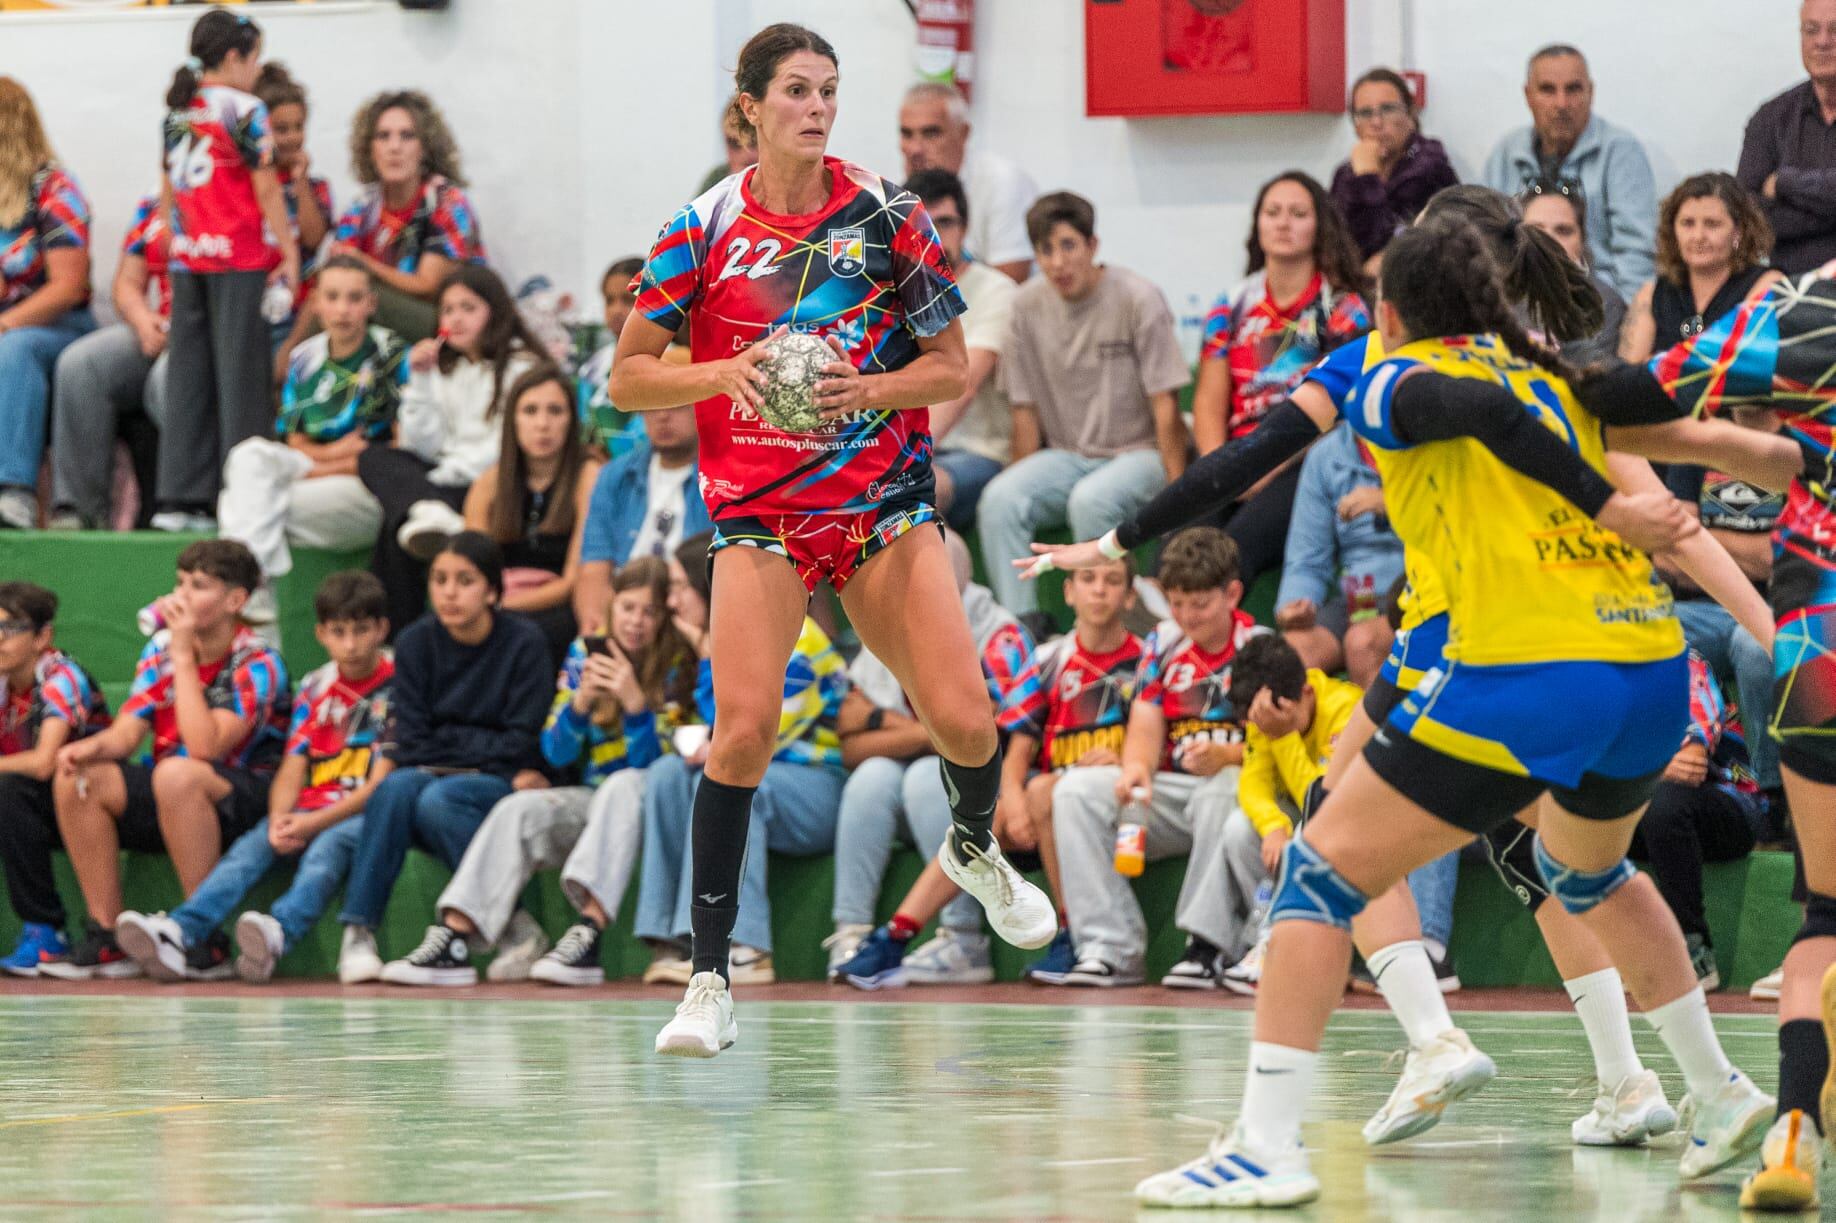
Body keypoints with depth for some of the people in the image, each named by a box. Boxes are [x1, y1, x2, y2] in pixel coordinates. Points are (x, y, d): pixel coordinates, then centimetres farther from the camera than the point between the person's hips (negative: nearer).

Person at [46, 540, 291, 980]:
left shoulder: (257, 664, -13)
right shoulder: (160, 650, 6)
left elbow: (205, 747, -26)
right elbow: (126, 733, -1)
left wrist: (184, 657, -24)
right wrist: (94, 747, -25)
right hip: (166, 797, 7)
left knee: (177, 775, -38)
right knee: (76, 776, -15)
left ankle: (208, 944, -30)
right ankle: (107, 940, -13)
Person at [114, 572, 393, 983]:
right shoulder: (315, 689, 15)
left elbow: (380, 783, -8)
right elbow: (291, 771, 8)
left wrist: (313, 823, -18)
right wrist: (280, 820, -14)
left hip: (364, 812, -5)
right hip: (309, 812, 5)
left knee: (328, 845, -37)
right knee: (254, 845, -25)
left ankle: (279, 932, -67)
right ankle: (179, 935, -48)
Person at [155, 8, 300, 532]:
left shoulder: (176, 113, 11)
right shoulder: (244, 110, -8)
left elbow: (169, 190, 15)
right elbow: (266, 189, -9)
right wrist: (288, 251, -3)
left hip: (187, 256, 6)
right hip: (241, 256, -6)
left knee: (187, 374, 7)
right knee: (240, 372, -3)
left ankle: (180, 497, 6)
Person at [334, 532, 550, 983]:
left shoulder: (523, 643, -3)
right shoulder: (415, 643, 6)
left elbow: (523, 744, -7)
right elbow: (410, 744, 0)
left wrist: (446, 745, -6)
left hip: (500, 785, -3)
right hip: (429, 775, 3)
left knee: (436, 800, -35)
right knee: (397, 786, -32)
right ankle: (358, 930, -33)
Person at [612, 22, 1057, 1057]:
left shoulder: (889, 215, -1)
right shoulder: (705, 229, -2)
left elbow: (953, 368, 5)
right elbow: (628, 378, 1)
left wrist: (872, 389, -15)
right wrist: (722, 373, -17)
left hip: (888, 498, 1)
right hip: (759, 509, -1)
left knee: (963, 719, -8)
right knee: (745, 727, -17)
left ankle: (976, 847, 29)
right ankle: (711, 980, -8)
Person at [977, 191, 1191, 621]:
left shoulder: (1138, 299, -9)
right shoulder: (1027, 306, 2)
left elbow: (1165, 405, -9)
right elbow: (1025, 410, 6)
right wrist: (1024, 488, -1)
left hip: (1137, 454, -4)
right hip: (1066, 455, 4)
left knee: (1089, 500, -36)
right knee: (998, 500, -26)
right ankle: (1020, 624, -25)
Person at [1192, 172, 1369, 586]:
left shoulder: (1342, 309, 5)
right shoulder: (1232, 308, 18)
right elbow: (1209, 402, 13)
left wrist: (1269, 472, -13)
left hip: (1306, 463, -4)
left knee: (1242, 540, -34)